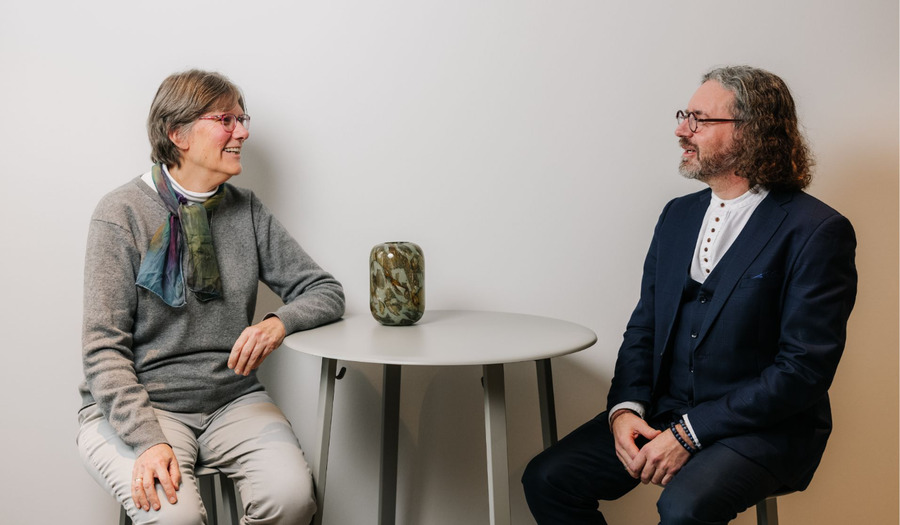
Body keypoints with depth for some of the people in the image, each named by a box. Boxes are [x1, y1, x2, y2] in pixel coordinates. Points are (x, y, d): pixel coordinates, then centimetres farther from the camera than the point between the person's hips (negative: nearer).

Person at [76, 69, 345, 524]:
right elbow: (104, 348, -11)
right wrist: (148, 441, -24)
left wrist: (278, 322, -14)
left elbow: (325, 291, 10)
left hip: (233, 400, 4)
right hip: (138, 403, -3)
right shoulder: (123, 213, -7)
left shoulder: (246, 211, 7)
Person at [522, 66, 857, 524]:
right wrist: (625, 408, -7)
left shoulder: (816, 231, -11)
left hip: (763, 430, -6)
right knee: (547, 479, -9)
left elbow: (805, 369, -16)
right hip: (663, 413, 6)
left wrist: (689, 433, -18)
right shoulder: (678, 215, 11)